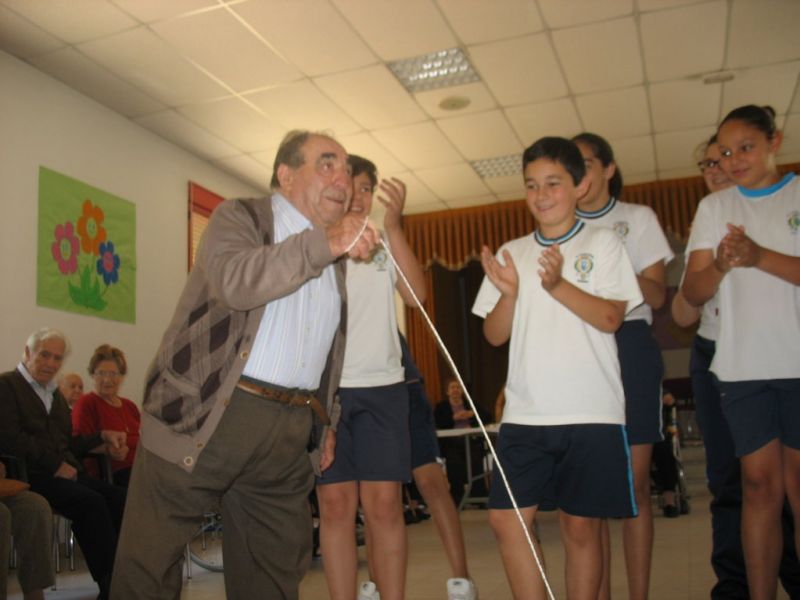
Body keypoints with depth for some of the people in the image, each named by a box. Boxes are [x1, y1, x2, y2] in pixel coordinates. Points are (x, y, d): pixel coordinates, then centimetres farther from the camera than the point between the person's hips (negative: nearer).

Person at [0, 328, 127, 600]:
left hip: (64, 473, 7)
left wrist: (102, 436, 9)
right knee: (90, 501, -30)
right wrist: (55, 465, -15)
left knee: (118, 497, -18)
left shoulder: (55, 393, 25)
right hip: (30, 475, -7)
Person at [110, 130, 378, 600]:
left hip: (289, 431, 6)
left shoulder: (336, 258, 18)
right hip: (204, 418, -5)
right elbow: (233, 281, -22)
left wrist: (327, 419, 18)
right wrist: (322, 244, -28)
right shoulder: (239, 217, 0)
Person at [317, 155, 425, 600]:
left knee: (384, 502, -1)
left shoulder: (386, 246, 11)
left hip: (382, 386, 1)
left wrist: (394, 227, -16)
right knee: (336, 504, 1)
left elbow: (417, 294, -6)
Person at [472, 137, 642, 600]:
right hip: (525, 413, 3)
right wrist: (509, 293, -11)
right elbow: (495, 335, 8)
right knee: (506, 518, -2)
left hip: (591, 411, -3)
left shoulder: (603, 243, 4)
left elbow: (610, 318, -7)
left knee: (581, 525, 5)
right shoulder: (511, 253, 11)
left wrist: (557, 285, -20)